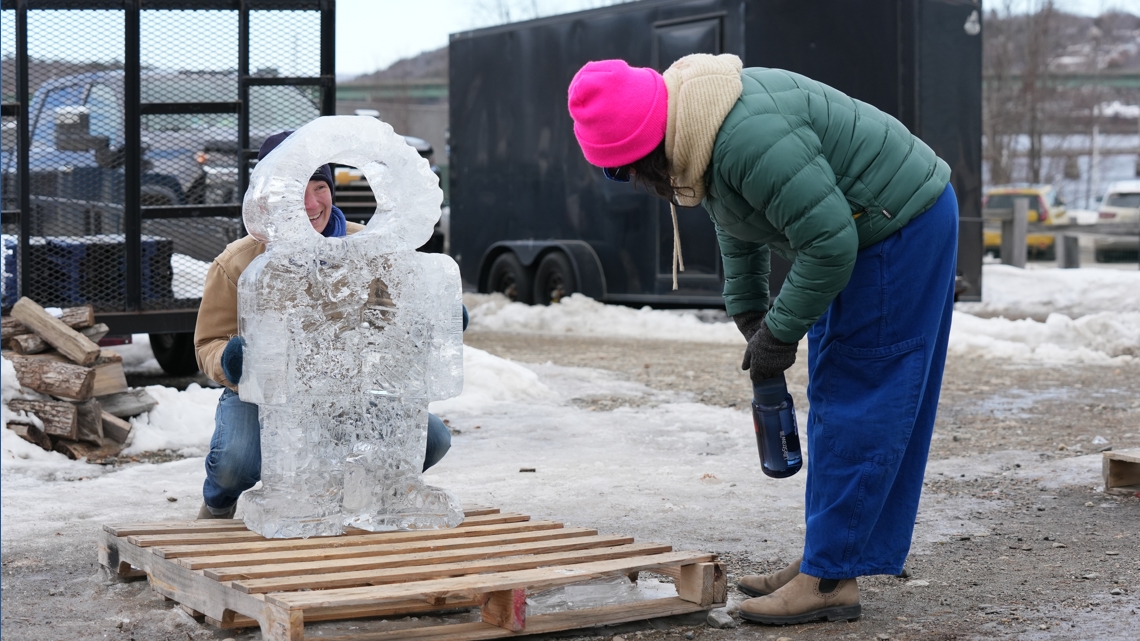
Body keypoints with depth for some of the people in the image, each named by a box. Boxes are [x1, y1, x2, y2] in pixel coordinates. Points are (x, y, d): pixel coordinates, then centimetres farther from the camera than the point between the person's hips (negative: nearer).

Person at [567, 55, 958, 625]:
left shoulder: (750, 138, -31)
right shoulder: (696, 137, 2)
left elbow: (828, 243, -29)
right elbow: (738, 234, 18)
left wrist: (778, 332, -19)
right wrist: (750, 317, 13)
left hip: (902, 229, -11)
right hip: (857, 232, 11)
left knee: (858, 407, -10)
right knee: (835, 403, 12)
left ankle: (829, 580, -6)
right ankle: (825, 560, 19)